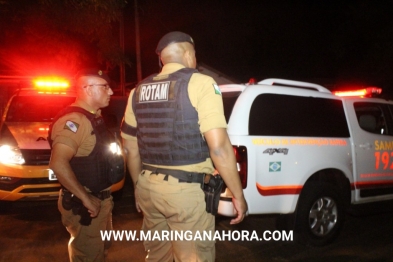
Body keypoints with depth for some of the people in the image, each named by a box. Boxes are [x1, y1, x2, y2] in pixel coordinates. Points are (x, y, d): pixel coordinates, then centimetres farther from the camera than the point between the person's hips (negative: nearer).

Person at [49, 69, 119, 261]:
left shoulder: (94, 117, 9)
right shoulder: (74, 120, -23)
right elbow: (58, 164, -33)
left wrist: (102, 196, 12)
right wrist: (85, 198, -26)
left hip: (100, 199, 9)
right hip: (83, 204, -9)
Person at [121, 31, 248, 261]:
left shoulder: (139, 91, 9)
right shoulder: (200, 83, -10)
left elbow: (130, 148, 14)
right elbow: (219, 147, -18)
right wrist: (238, 194, -9)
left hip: (149, 187, 7)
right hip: (186, 190, -6)